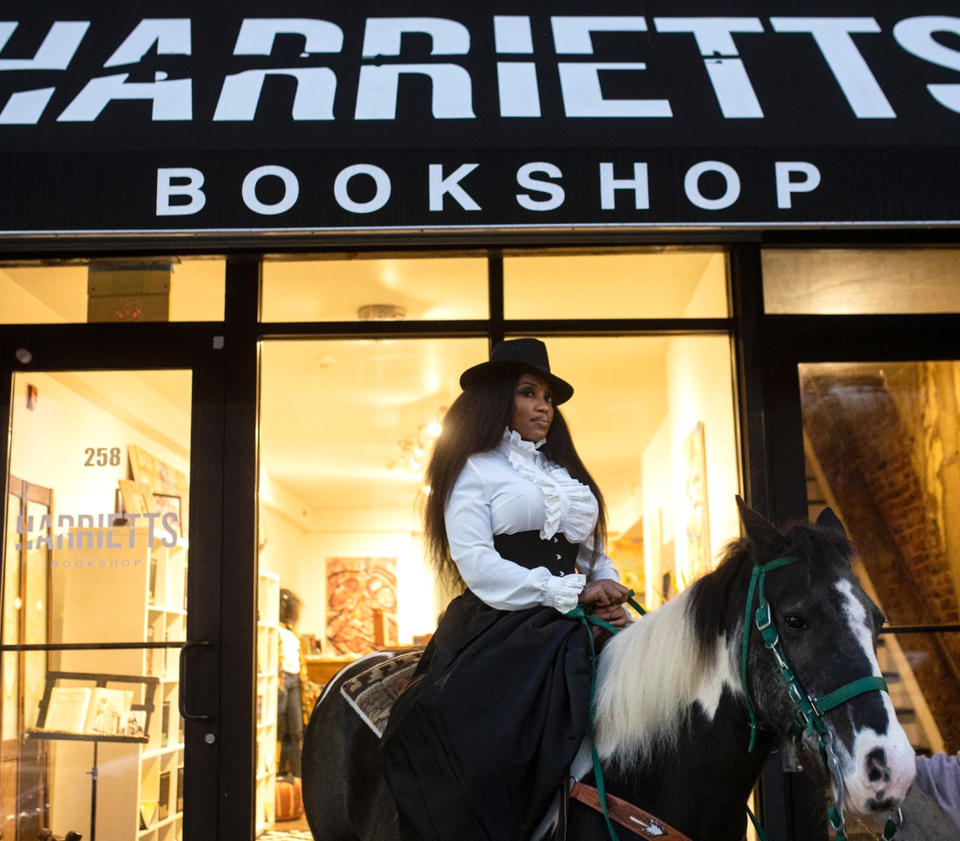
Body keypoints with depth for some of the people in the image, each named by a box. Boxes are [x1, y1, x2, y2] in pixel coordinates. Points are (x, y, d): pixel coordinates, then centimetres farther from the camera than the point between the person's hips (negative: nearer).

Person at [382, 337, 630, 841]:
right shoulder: (476, 470, 4)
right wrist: (570, 592, -12)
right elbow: (477, 564, -8)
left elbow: (594, 553, 24)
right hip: (498, 625, -6)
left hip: (565, 629, 6)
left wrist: (608, 590, 0)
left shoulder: (568, 474, 24)